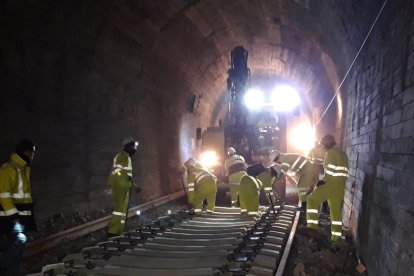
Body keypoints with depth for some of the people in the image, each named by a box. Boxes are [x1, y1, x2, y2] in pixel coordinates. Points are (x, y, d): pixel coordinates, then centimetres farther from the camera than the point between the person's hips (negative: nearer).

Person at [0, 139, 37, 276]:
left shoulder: (25, 168, 16)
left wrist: (29, 214, 18)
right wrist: (12, 214, -22)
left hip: (22, 215, 9)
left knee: (16, 243, 11)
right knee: (19, 240, -19)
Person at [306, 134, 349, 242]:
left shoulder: (331, 152, -7)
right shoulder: (343, 154, 21)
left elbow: (330, 170, -17)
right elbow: (343, 171, 20)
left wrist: (323, 180, -10)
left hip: (331, 184, -9)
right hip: (340, 185, 9)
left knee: (312, 200, -5)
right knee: (336, 210, 12)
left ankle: (312, 226, -12)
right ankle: (336, 237, 14)